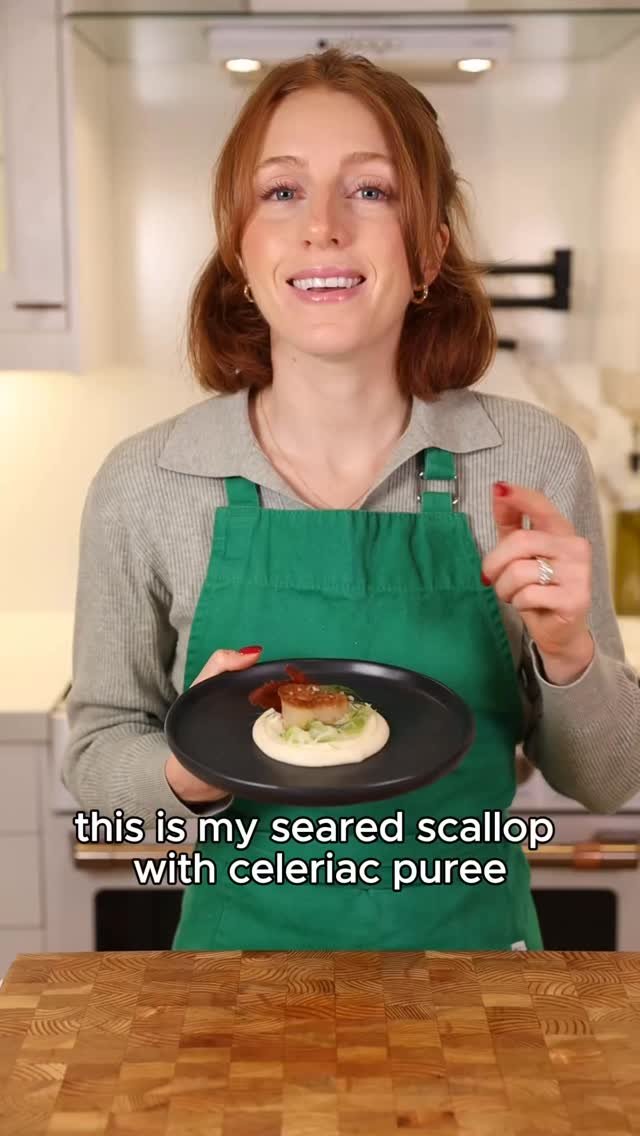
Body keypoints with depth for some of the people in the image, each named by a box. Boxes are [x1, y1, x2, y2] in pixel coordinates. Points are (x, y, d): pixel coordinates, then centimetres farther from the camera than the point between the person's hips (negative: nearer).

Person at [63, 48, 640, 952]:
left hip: (473, 933, 1)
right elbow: (98, 748, -2)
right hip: (245, 934, 0)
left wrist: (567, 654, -23)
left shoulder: (535, 463, -13)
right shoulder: (142, 485, -14)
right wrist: (188, 775, -22)